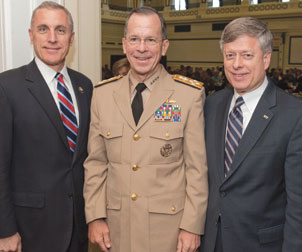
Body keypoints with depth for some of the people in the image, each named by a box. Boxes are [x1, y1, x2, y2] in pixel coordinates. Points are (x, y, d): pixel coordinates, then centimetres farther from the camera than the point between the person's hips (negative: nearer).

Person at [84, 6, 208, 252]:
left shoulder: (190, 94, -8)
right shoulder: (102, 94, 1)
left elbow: (197, 167, -7)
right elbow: (96, 162, 4)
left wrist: (192, 226, -8)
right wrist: (95, 216, 0)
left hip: (170, 224, -2)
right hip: (116, 225, 3)